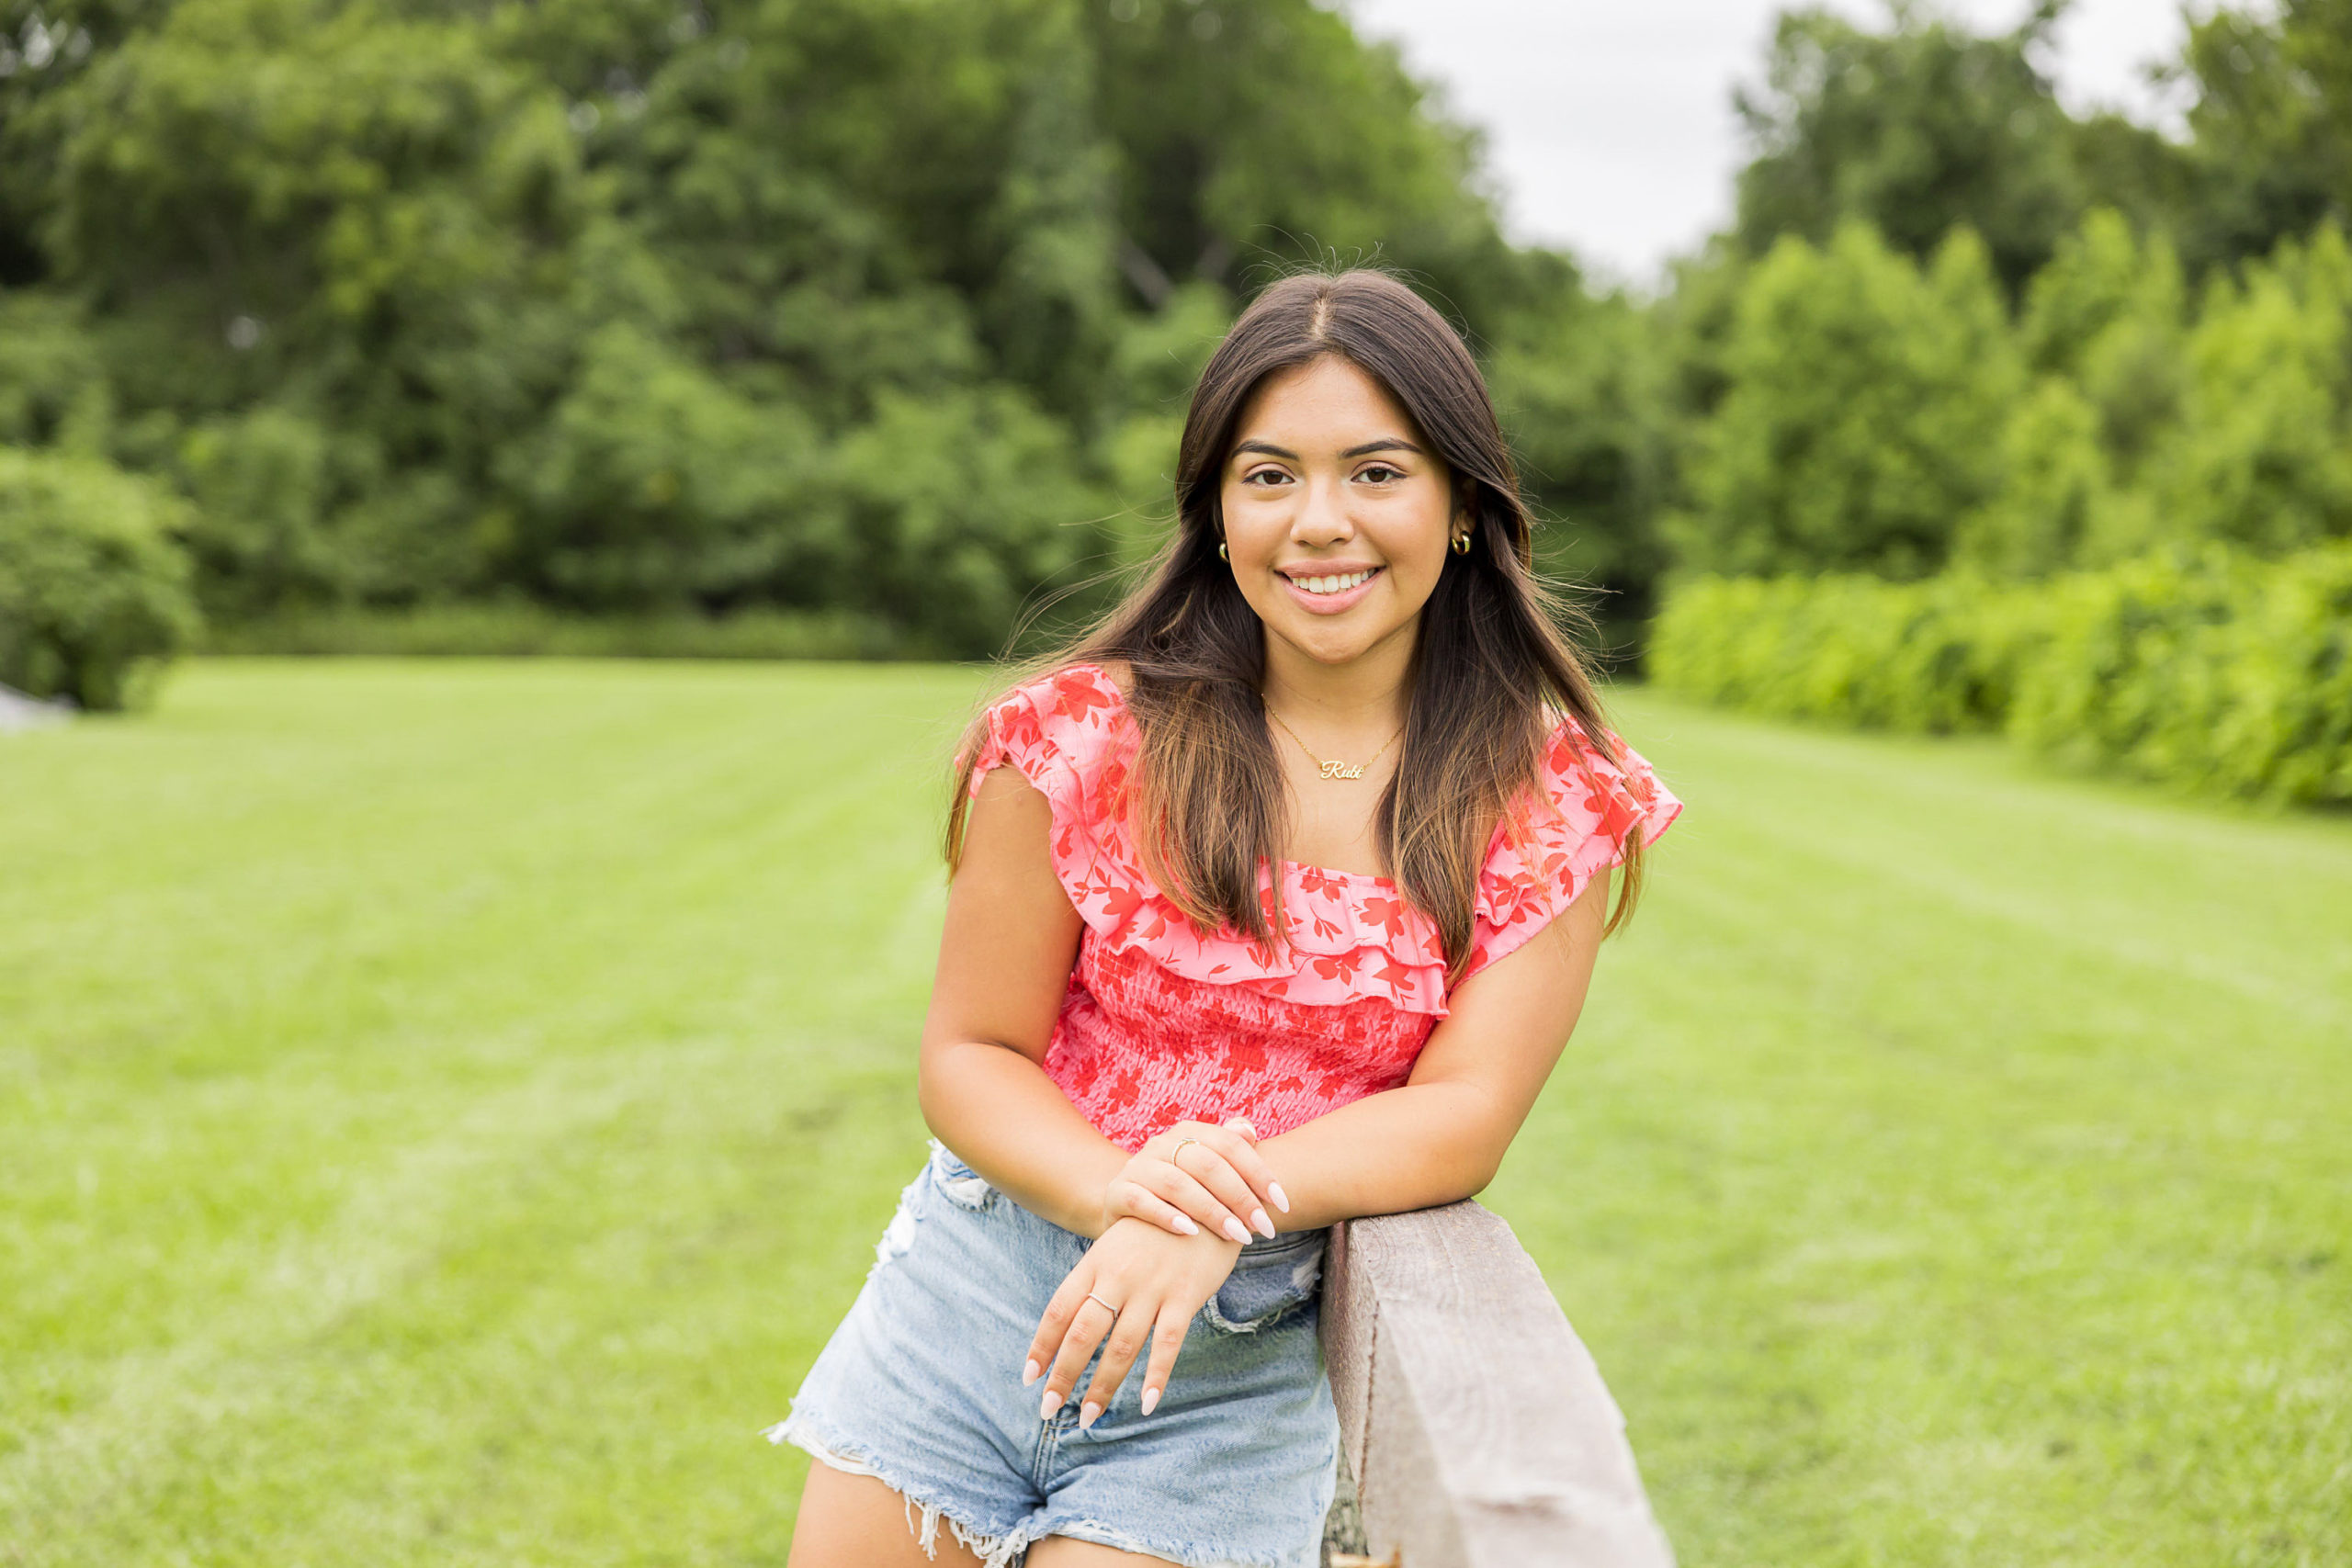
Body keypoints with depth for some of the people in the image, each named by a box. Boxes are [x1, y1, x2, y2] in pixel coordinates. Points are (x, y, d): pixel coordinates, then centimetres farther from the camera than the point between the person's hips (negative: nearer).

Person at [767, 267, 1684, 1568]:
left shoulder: (1548, 801, -4)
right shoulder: (1088, 736, -7)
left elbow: (1467, 1110, -10)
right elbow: (969, 1054, -4)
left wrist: (1215, 1223, -26)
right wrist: (1117, 1187, -25)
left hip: (1239, 1362, 0)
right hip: (974, 1298, 1)